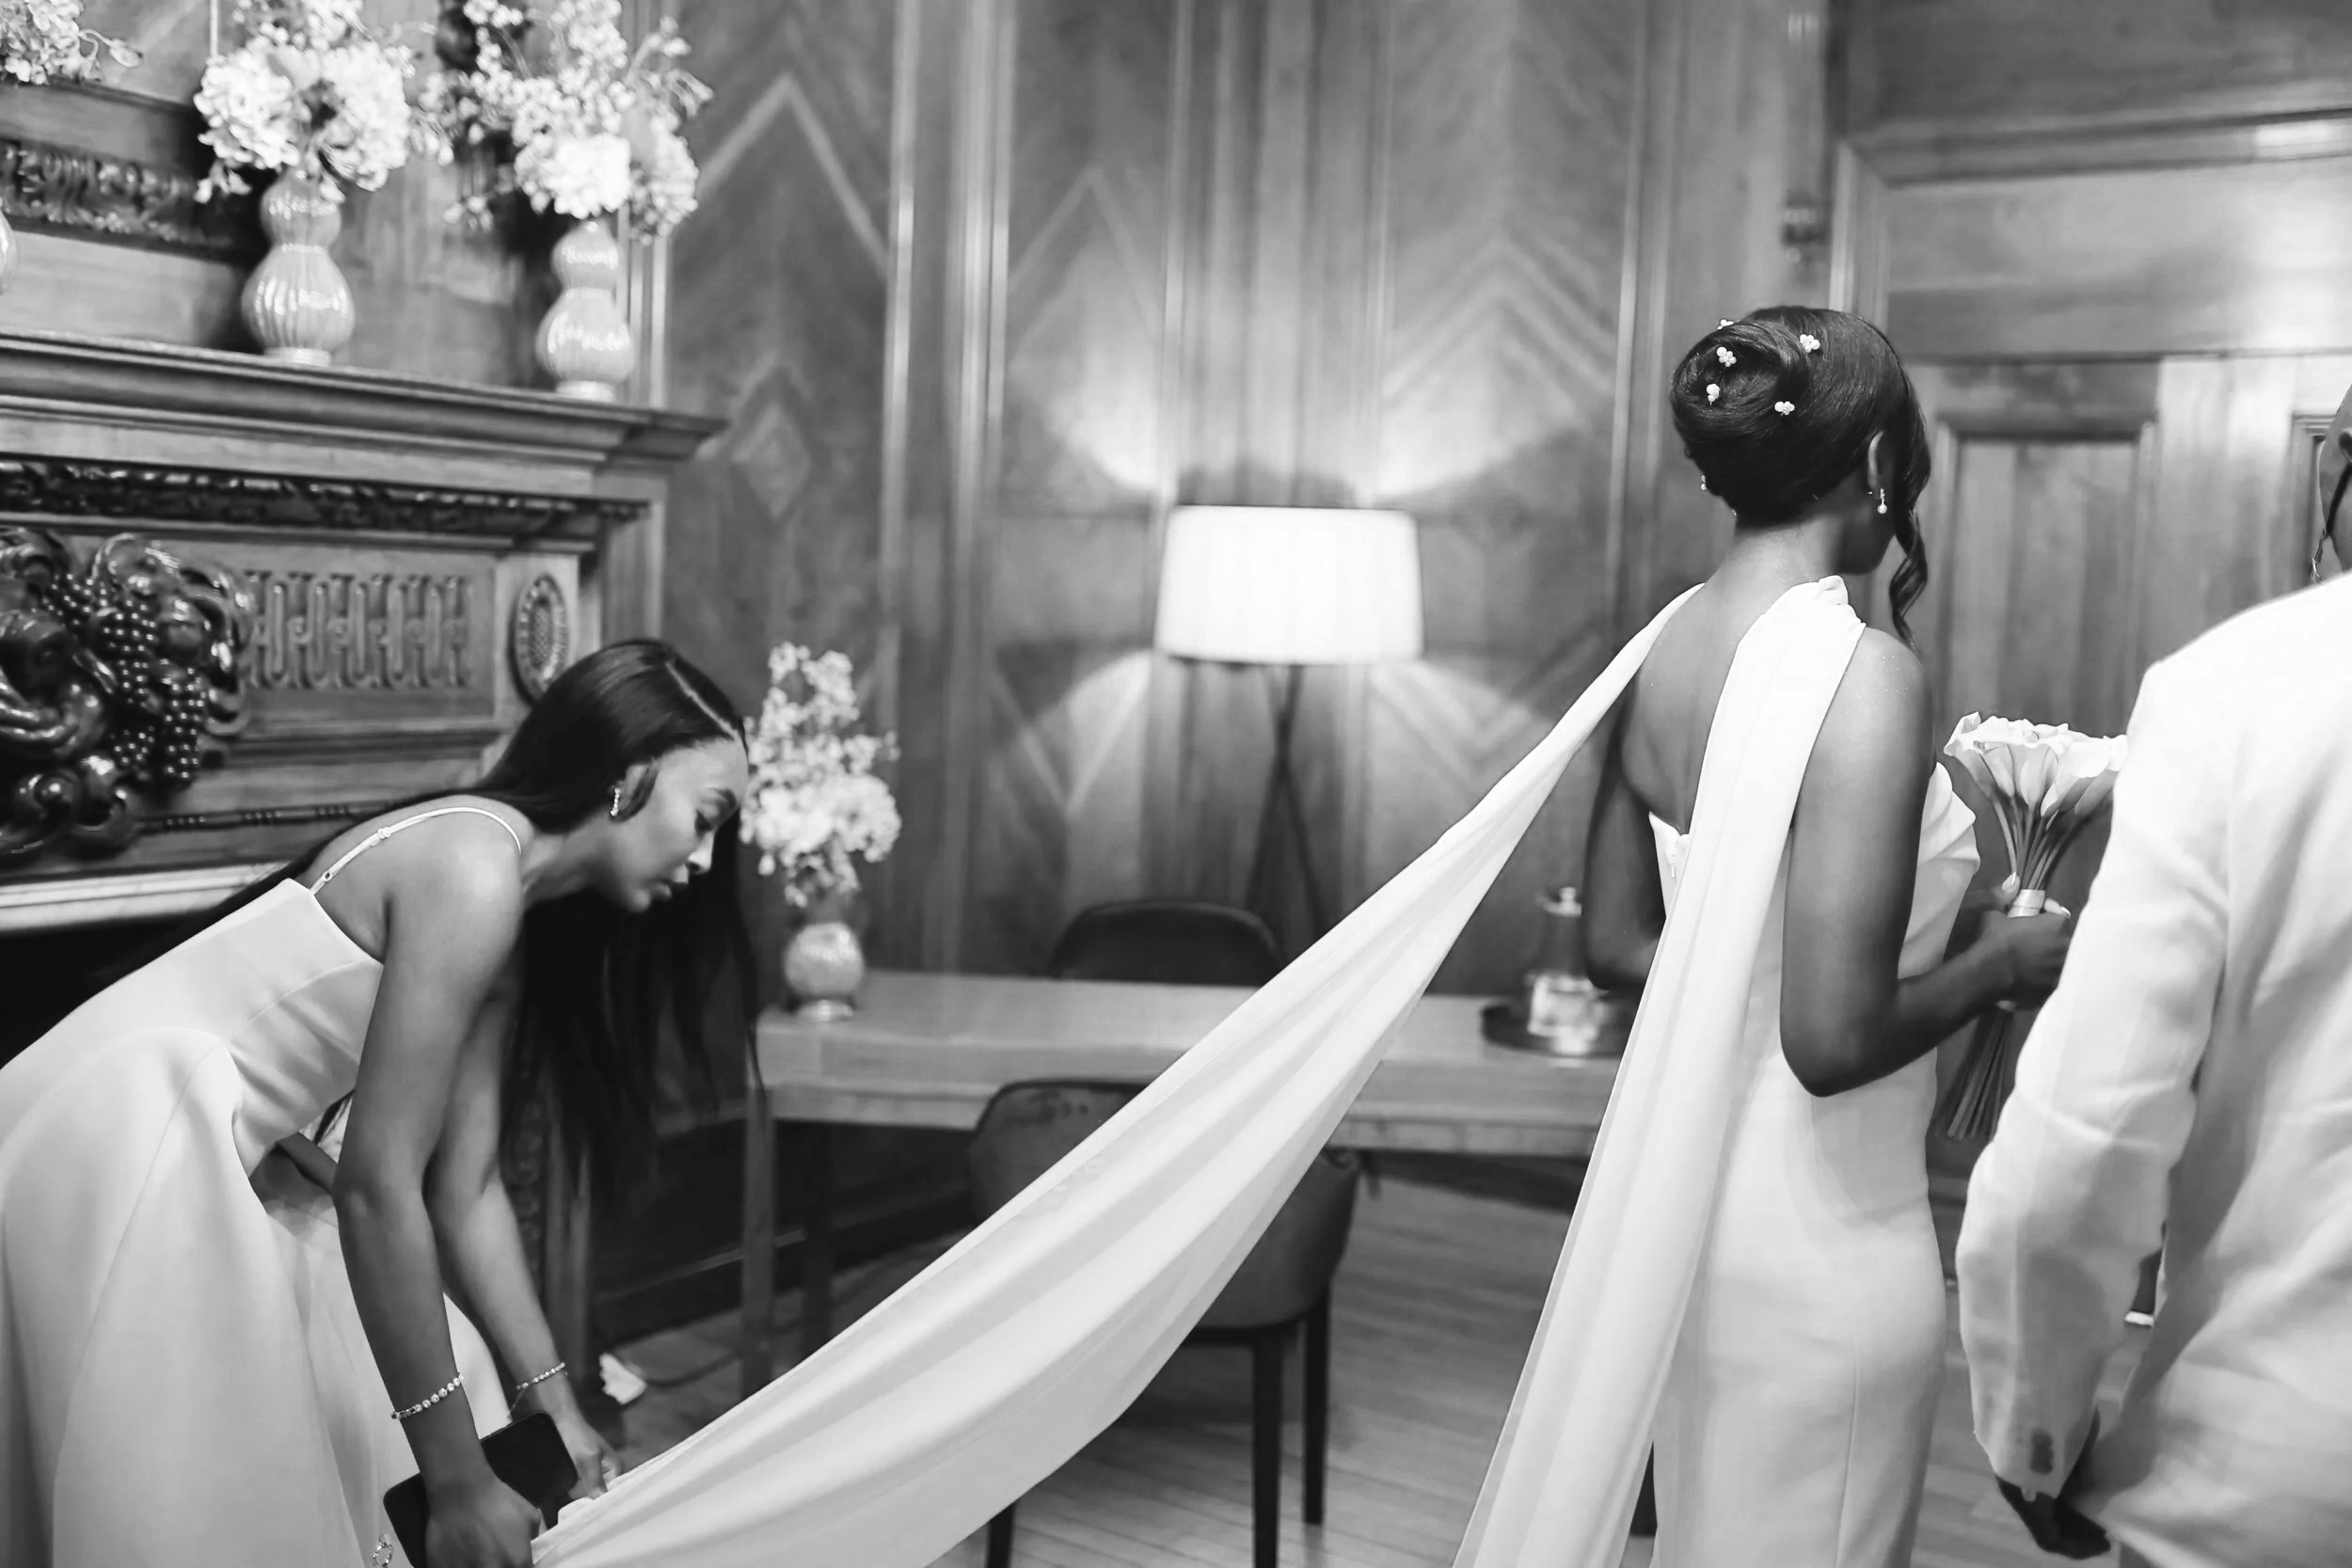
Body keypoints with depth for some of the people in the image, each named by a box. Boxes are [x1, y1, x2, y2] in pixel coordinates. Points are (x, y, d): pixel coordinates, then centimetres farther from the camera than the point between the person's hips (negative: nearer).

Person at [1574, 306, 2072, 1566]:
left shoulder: (1665, 651, 0)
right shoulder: (1865, 675, -23)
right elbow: (1834, 1039, -26)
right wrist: (1997, 960, -10)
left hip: (1696, 1189, 7)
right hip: (1821, 1228, -7)